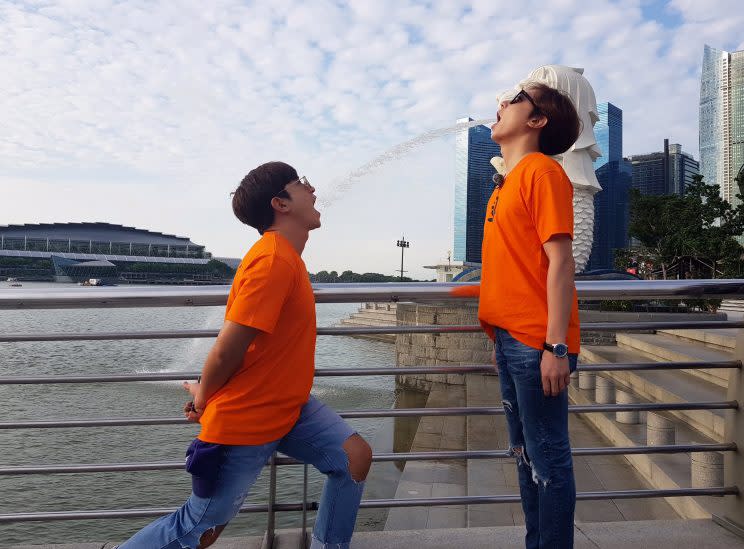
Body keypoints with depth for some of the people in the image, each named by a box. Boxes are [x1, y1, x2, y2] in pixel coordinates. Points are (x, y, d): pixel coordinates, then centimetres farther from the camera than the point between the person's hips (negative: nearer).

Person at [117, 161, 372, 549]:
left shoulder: (284, 255, 7)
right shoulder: (274, 260, -25)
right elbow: (226, 352, -24)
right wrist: (203, 399, -5)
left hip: (288, 407, 8)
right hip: (243, 421, -8)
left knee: (355, 457, -2)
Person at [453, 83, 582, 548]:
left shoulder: (542, 170, -9)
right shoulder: (508, 181, 16)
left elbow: (560, 261, -16)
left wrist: (557, 346, -20)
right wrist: (500, 334, 17)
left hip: (537, 343, -9)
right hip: (510, 337, 9)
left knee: (547, 458, 3)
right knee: (525, 454, 18)